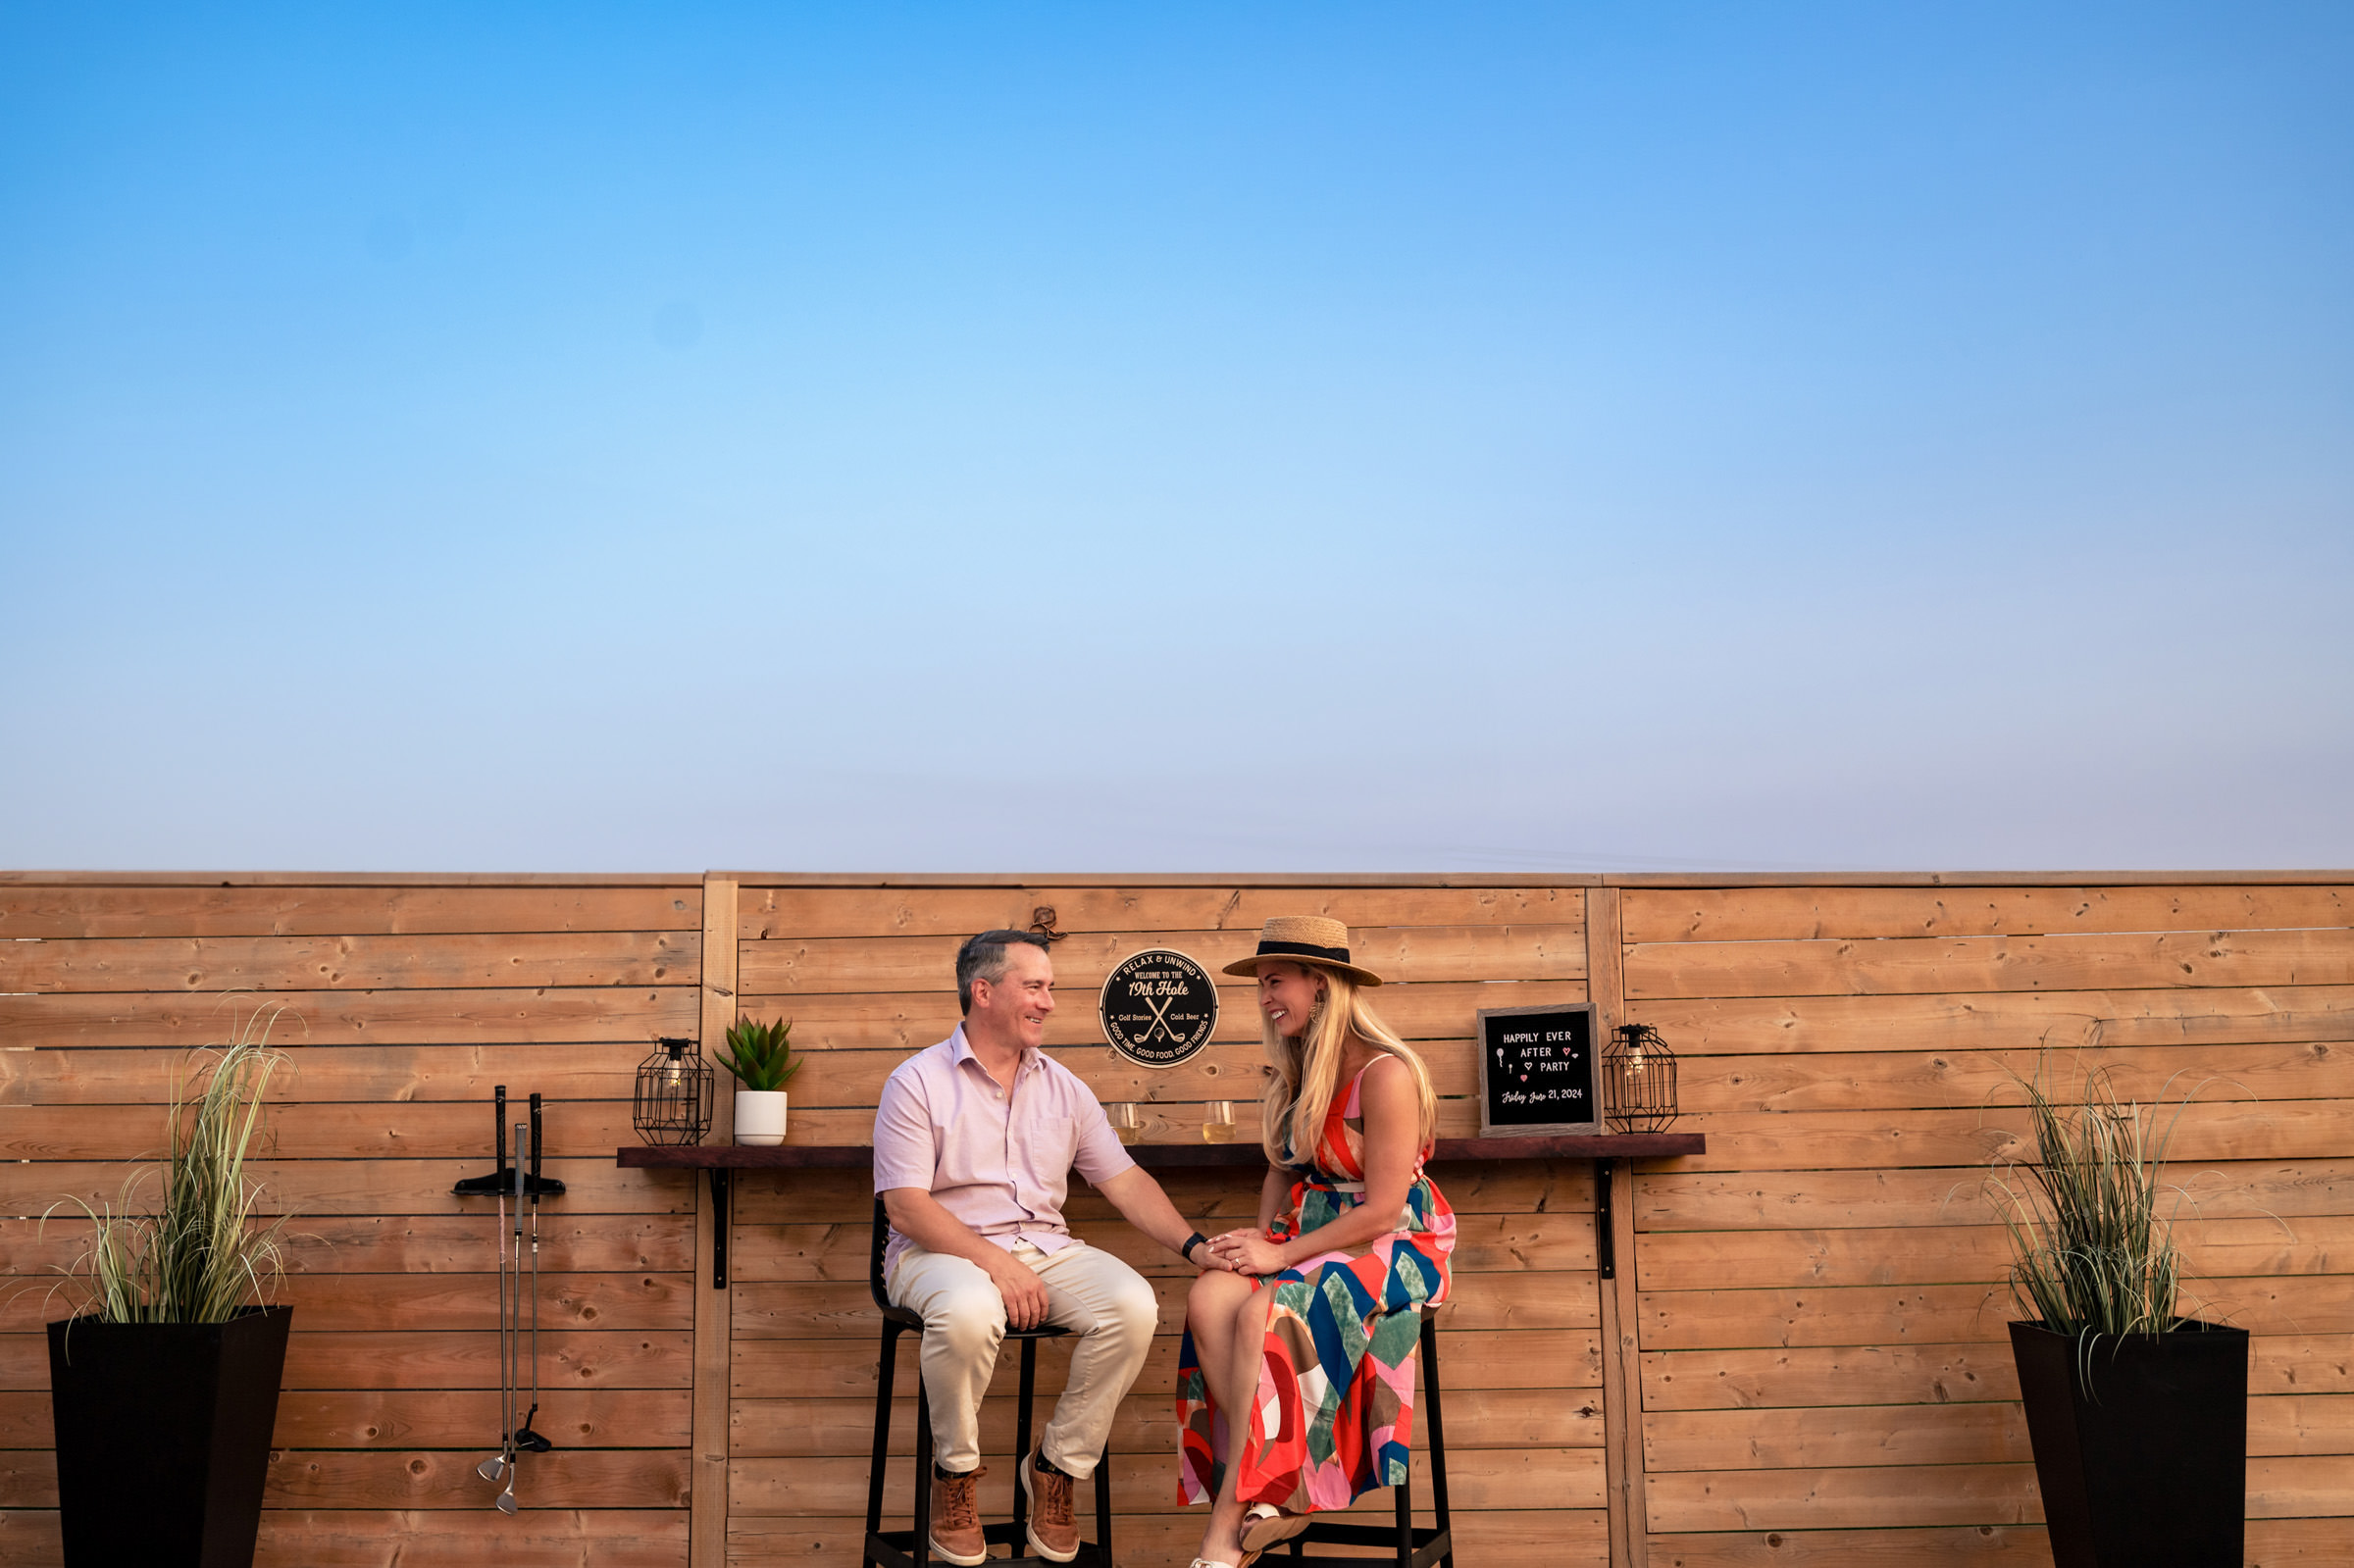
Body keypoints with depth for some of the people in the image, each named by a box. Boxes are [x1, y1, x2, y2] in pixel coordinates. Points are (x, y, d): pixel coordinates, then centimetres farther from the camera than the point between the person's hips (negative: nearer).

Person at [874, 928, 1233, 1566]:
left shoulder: (1062, 1087, 13)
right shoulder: (917, 1082, -3)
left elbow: (1124, 1180, 12)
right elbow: (906, 1204, -11)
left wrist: (1194, 1246, -3)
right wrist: (996, 1262, -22)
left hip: (1045, 1247, 5)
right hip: (943, 1251, -4)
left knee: (1133, 1304, -24)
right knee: (968, 1313, -39)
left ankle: (1056, 1465, -4)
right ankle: (955, 1471, -10)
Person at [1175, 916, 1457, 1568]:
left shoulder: (1386, 1074, -16)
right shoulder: (1295, 1073, 11)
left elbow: (1380, 1211, -17)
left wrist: (1281, 1256, -18)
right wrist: (1259, 1238, -1)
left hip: (1390, 1248, -7)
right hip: (1309, 1238, 7)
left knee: (1262, 1314, -32)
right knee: (1209, 1298, -23)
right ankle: (1273, 1501, -22)